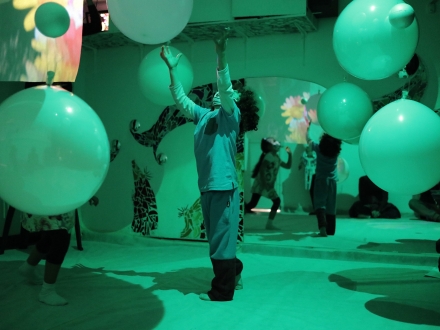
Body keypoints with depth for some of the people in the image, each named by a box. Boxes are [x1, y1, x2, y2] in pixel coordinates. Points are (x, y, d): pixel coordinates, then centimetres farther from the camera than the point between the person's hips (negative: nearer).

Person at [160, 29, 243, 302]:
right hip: (206, 187, 7)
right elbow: (180, 99, 16)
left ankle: (222, 292, 10)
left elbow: (226, 87, -17)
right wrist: (172, 68, 9)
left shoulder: (230, 116, -2)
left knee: (221, 241, -1)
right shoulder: (203, 115, 15)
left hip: (224, 187, -7)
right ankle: (234, 273, 36)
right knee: (216, 240, 17)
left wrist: (221, 55, -29)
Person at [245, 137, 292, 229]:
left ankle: (269, 224, 11)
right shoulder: (268, 156, -14)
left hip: (269, 185, 9)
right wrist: (265, 184, -26)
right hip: (261, 184, -9)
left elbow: (288, 166, 19)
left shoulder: (277, 158, 11)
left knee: (277, 201, 8)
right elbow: (262, 170, -21)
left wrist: (290, 154, 8)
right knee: (253, 203, -15)